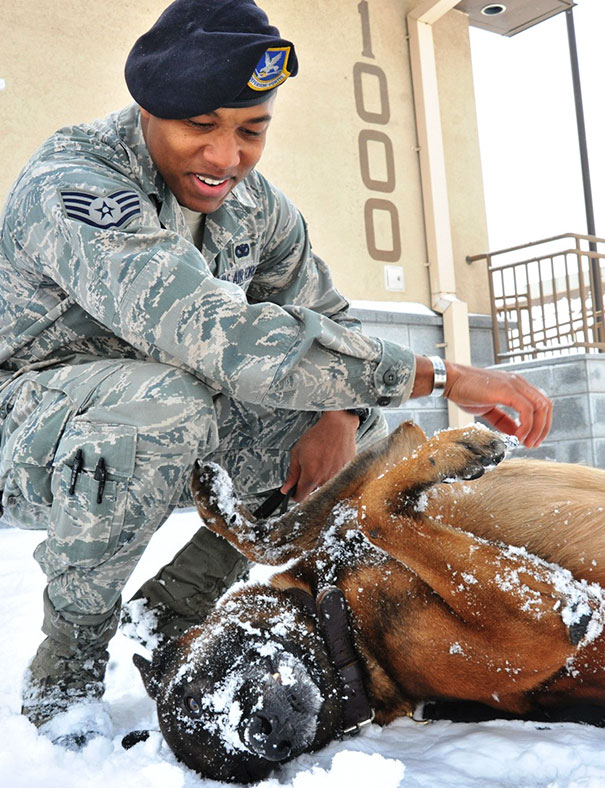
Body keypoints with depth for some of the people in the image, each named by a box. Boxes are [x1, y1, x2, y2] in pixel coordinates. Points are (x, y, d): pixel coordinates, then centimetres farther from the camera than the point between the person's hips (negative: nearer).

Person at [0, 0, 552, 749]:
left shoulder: (255, 203, -3)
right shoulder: (69, 186, -28)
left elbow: (327, 318, 3)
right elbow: (223, 338, -40)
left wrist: (340, 415, -21)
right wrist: (442, 373, -39)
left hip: (162, 455, 7)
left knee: (365, 420, -6)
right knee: (162, 403, -39)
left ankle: (167, 613, 3)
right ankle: (65, 668, -13)